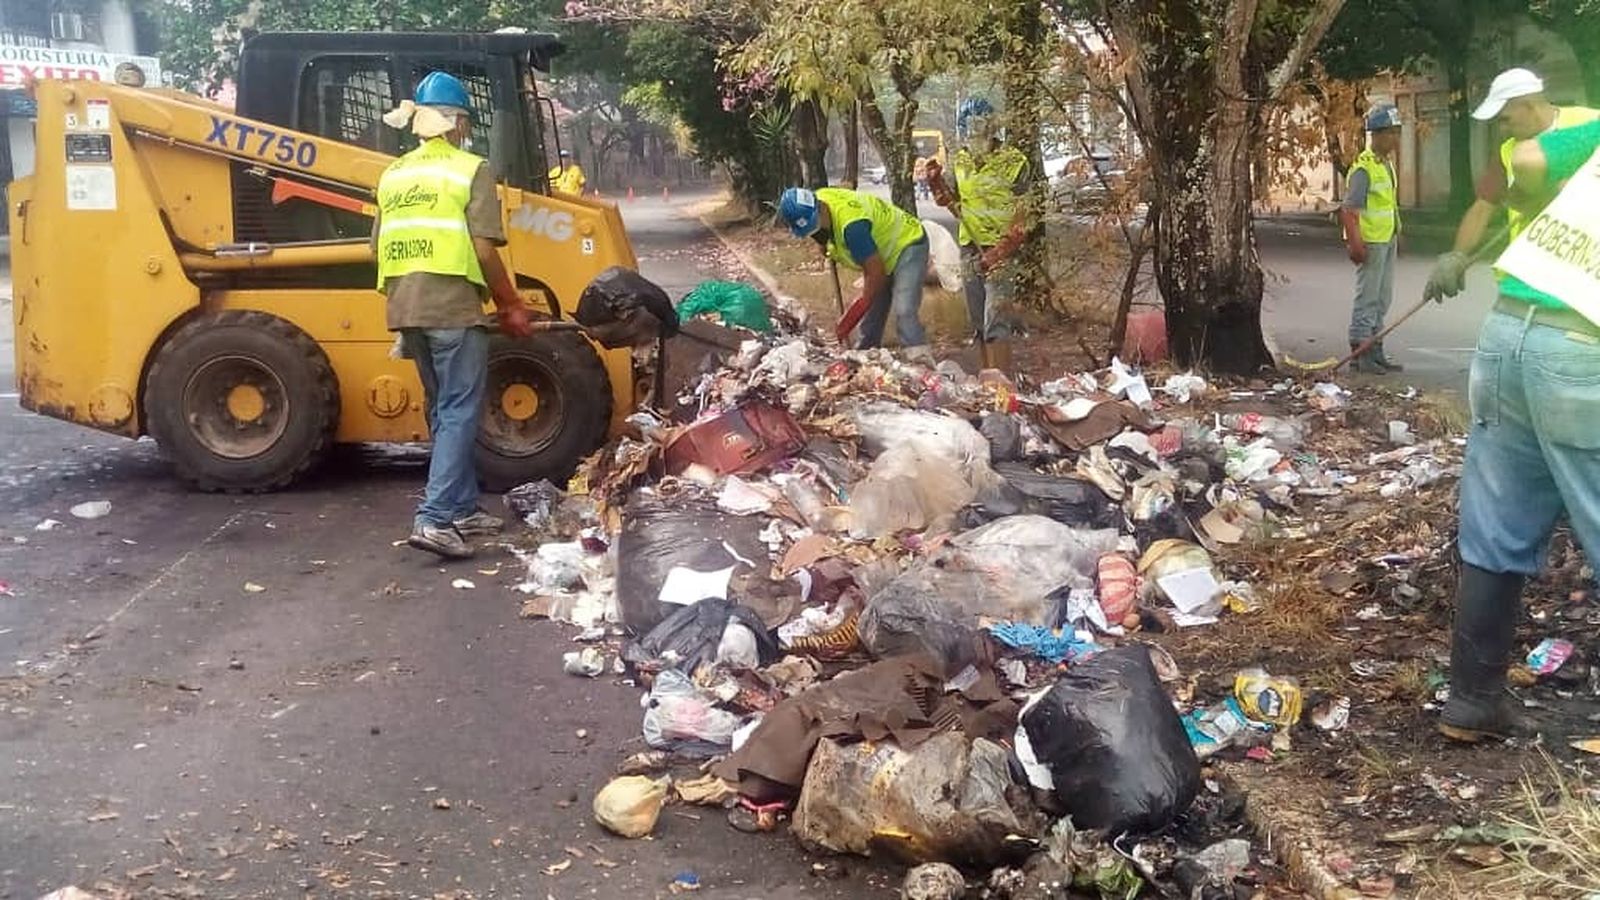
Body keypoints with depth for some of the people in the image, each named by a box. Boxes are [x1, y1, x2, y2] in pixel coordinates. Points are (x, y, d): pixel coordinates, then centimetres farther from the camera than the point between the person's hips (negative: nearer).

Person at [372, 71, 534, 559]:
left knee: (444, 411, 17)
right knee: (459, 413, -4)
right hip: (453, 307, -6)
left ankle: (463, 509, 23)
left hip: (406, 309, 7)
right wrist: (510, 305, 0)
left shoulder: (393, 175, 14)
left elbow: (380, 249, 16)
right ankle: (434, 519, -14)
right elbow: (484, 249, -11)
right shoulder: (470, 169, -4)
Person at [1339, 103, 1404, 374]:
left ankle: (1376, 352, 22)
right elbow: (1350, 208, -21)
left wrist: (1397, 232, 21)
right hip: (1371, 241, -10)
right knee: (1367, 298, -6)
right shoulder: (1364, 167, -17)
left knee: (1383, 300, 14)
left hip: (1388, 240, 10)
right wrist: (1355, 243, -27)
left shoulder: (1387, 163, 13)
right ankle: (1360, 353, 0)